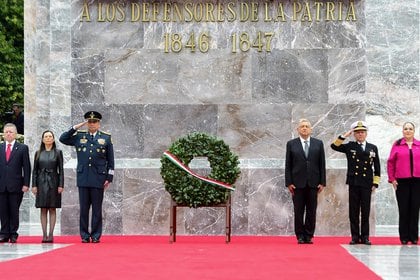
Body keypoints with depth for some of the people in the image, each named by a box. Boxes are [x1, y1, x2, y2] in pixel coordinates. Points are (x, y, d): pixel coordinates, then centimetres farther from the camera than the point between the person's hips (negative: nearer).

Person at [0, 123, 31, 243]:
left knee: (14, 211, 1)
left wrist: (26, 184, -6)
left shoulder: (23, 148, 4)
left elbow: (26, 167, 1)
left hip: (16, 185, -2)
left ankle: (13, 234, 7)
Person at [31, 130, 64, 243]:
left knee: (52, 209, 0)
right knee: (43, 210, 1)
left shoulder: (58, 152, 3)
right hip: (41, 183, 2)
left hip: (53, 182, -2)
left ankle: (51, 234, 0)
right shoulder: (38, 153, 8)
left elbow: (61, 170, 0)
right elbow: (34, 170, 8)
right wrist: (34, 185, 0)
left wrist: (61, 185, -7)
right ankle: (44, 235, 2)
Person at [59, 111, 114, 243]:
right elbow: (62, 139, 5)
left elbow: (110, 160, 7)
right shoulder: (79, 137, 10)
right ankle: (84, 235, 10)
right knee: (84, 209, 3)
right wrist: (75, 127, -1)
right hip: (83, 178, 1)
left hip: (98, 179, -1)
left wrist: (109, 177, 1)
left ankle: (96, 236, 8)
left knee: (97, 209, 2)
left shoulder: (106, 138, 6)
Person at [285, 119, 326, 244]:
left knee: (311, 211, 2)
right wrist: (289, 183, -4)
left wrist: (322, 182, 0)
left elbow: (322, 164, 6)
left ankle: (309, 236, 9)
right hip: (298, 183, -1)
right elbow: (288, 165, 3)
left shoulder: (318, 144, 8)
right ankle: (300, 236, 8)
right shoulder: (291, 144, 5)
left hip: (313, 183, 1)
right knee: (298, 211, 2)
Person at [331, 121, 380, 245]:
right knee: (354, 211, 2)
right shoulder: (349, 146, 8)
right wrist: (345, 135, -6)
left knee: (365, 211, 2)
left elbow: (377, 167, 11)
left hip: (367, 184, 0)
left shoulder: (373, 148, 11)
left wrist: (375, 183, 4)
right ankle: (355, 237, 7)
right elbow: (334, 146, -2)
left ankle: (365, 237, 8)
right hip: (353, 183, 0)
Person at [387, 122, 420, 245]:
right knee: (403, 210, 1)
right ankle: (404, 237, 7)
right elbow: (390, 163, 3)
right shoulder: (397, 145, 4)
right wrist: (392, 179, -2)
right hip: (402, 182, -1)